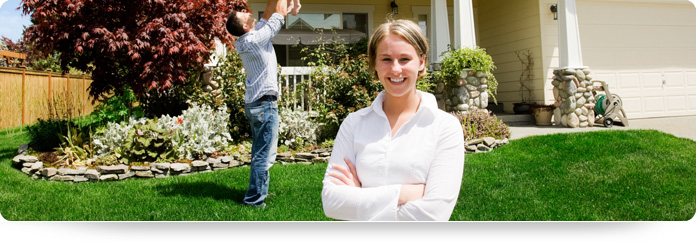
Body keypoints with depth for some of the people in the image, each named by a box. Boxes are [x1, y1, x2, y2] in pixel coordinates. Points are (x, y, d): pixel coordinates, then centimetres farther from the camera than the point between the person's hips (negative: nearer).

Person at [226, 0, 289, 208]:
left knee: (259, 153, 17)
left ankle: (259, 192, 26)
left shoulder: (247, 40, 8)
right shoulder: (256, 39, -17)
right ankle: (254, 199, 1)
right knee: (265, 155, -4)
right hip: (265, 104, -10)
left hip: (255, 103, 10)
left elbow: (267, 17, 20)